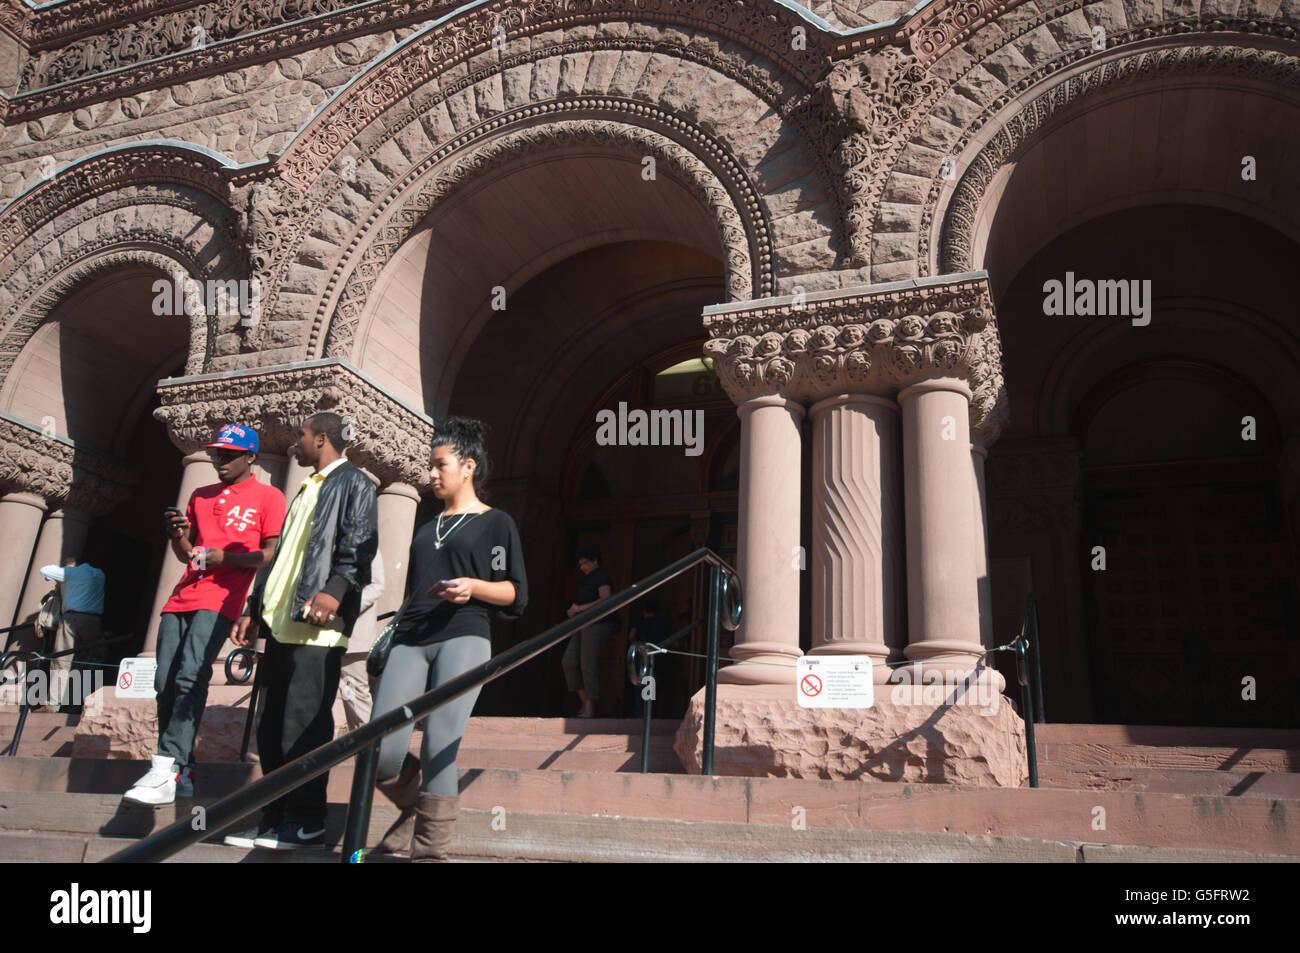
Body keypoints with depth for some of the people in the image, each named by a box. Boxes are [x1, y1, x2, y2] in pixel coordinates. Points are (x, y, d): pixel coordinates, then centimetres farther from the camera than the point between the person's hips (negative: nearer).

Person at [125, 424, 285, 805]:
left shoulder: (268, 497, 5)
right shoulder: (200, 496, 24)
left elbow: (271, 555, -1)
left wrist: (225, 558, -13)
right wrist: (178, 536, 6)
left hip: (221, 600, -7)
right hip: (182, 598, 7)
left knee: (190, 678, -21)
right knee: (165, 684, 1)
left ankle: (164, 772, -24)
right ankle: (181, 771, 10)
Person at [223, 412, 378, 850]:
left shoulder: (353, 482, 1)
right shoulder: (306, 490, 27)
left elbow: (360, 542, -13)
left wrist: (335, 589, -27)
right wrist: (254, 609, 23)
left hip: (316, 623, -9)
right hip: (280, 621, 9)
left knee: (304, 723, -7)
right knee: (271, 725, 9)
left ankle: (306, 822, 1)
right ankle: (275, 819, 16)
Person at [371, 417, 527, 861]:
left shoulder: (496, 523, 9)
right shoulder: (426, 528, 28)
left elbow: (517, 594, 1)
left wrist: (474, 586, -17)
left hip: (463, 638, -5)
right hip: (410, 640, 5)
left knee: (438, 749, -15)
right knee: (381, 754, -7)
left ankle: (430, 849, -3)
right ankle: (414, 810, 22)